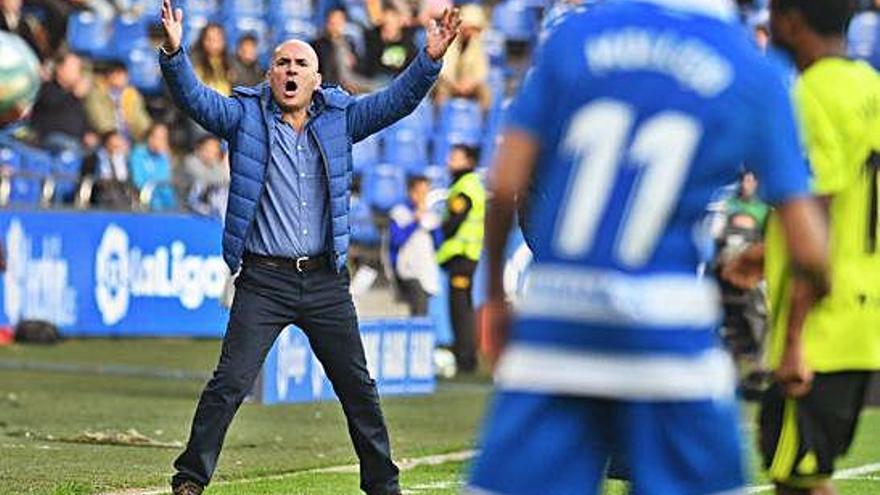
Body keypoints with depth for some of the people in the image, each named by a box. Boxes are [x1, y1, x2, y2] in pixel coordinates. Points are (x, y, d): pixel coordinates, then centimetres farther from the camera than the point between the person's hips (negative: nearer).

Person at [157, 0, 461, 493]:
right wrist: (174, 53, -28)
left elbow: (397, 101, 4)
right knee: (230, 382, -9)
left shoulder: (339, 116, 9)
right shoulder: (245, 116, 2)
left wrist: (431, 59, -10)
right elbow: (195, 97, -11)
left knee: (359, 387, 10)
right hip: (264, 280, -3)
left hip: (326, 280, 3)